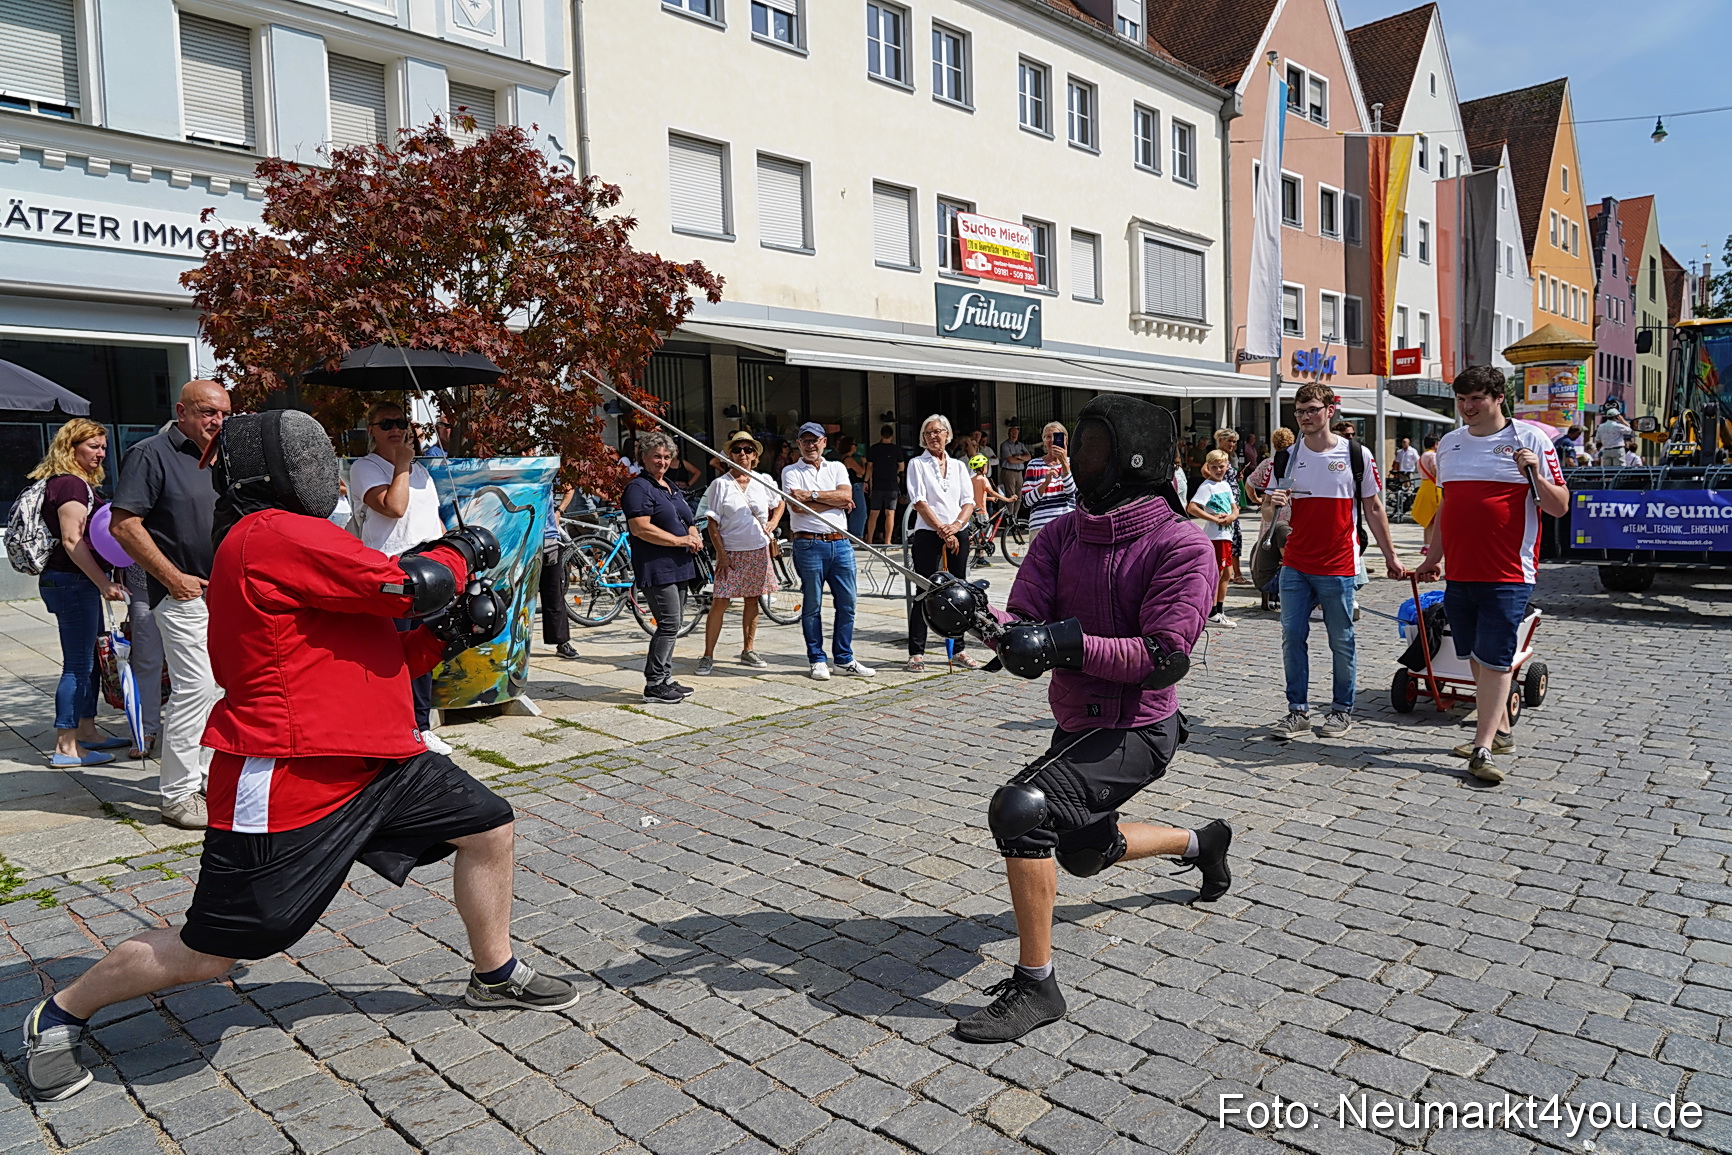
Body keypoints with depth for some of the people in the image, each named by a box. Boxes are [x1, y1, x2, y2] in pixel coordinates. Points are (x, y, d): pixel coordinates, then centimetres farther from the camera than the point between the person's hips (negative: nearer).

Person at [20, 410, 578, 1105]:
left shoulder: (291, 548, 16)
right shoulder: (271, 535, -17)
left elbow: (362, 663, 18)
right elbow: (412, 586, -23)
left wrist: (445, 635, 7)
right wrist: (462, 551, -3)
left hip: (376, 761, 10)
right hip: (288, 784, -10)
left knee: (488, 829, 10)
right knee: (206, 954, 3)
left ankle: (496, 976, 29)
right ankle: (59, 1016, 30)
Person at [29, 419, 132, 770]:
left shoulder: (81, 483, 17)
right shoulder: (69, 484, -14)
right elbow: (72, 541, -21)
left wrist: (103, 581, 23)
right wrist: (104, 582, -24)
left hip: (81, 582, 11)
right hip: (72, 582, -11)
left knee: (90, 660, 16)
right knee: (78, 665, -7)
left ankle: (87, 732, 25)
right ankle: (66, 747, -3)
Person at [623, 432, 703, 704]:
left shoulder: (671, 488, 20)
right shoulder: (638, 488, -9)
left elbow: (687, 522, 28)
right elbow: (641, 528, -19)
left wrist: (694, 536, 5)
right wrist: (680, 540, -17)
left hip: (678, 567, 9)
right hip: (656, 568, -9)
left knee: (672, 625, 12)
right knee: (669, 625, -11)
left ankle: (665, 679, 20)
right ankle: (654, 685, -4)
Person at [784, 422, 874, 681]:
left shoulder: (837, 468, 14)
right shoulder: (791, 472, 4)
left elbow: (847, 495, -4)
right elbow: (798, 506, -12)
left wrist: (813, 495, -11)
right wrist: (836, 501, -4)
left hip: (841, 543, 3)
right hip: (809, 545, -3)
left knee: (847, 603, 5)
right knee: (812, 605, 2)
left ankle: (844, 660, 15)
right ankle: (817, 660, 13)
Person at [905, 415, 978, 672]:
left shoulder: (958, 466, 13)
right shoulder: (917, 464, 3)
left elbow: (969, 502, 6)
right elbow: (919, 502, -7)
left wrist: (956, 525, -13)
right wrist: (942, 530, -15)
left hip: (958, 534, 4)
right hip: (928, 535, -4)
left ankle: (958, 651, 15)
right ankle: (916, 653, 2)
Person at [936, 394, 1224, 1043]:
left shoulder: (1181, 546, -17)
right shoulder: (1062, 534, 0)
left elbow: (1163, 658, -25)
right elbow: (1027, 629, -8)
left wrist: (1069, 643, -36)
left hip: (1134, 731, -8)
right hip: (1077, 724, 8)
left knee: (1020, 808, -27)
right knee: (1082, 851, 27)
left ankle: (1035, 985, -13)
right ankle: (1202, 843, 53)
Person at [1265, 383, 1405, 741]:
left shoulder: (1357, 455, 0)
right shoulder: (1286, 458, 7)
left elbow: (1373, 509, 5)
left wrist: (1390, 555, 5)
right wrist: (1273, 503, -11)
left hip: (1338, 568, -3)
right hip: (1294, 565, 3)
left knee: (1341, 641, 5)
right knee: (1292, 638, 2)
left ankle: (1342, 710, 19)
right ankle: (1298, 711, 10)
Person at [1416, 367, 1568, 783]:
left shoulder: (1529, 439, -3)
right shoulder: (1449, 444, 13)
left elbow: (1560, 507, -3)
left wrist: (1534, 474, -20)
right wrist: (1434, 556, 22)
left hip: (1507, 574, -6)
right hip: (1459, 573, 6)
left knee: (1494, 659, -8)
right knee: (1476, 657, 12)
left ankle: (1483, 749, -6)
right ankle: (1500, 730, 27)